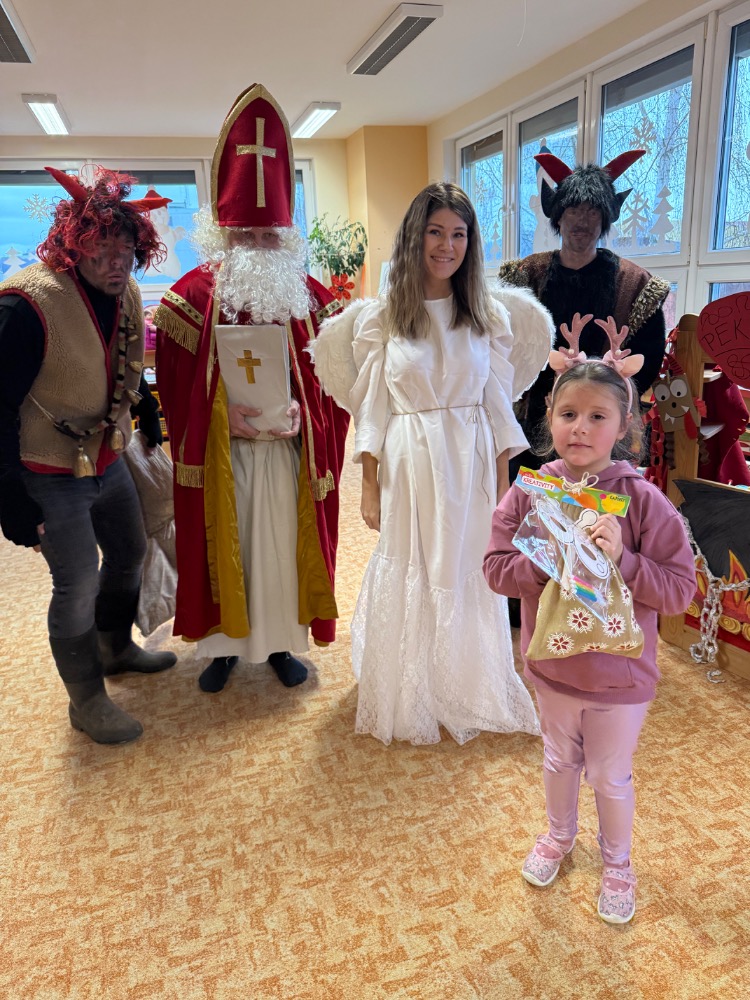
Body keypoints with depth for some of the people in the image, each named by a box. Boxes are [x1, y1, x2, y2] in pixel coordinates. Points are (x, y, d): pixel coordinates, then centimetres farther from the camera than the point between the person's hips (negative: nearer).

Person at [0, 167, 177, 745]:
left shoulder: (127, 293, -1)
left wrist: (151, 421, 17)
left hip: (108, 461, 8)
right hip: (50, 475, -8)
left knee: (129, 554, 21)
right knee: (78, 588, -1)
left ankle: (116, 649, 48)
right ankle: (87, 701, 23)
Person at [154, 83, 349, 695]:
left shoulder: (312, 297, 3)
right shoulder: (192, 295, -2)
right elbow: (176, 382, -3)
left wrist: (302, 414, -15)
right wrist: (223, 416, -15)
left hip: (290, 449, 1)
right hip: (220, 450, -1)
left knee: (284, 543, 10)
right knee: (223, 544, 10)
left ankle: (283, 640, 29)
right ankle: (224, 644, 29)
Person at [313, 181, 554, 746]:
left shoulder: (488, 315, 3)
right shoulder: (380, 318, -1)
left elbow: (499, 406, 5)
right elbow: (372, 411, 0)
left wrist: (503, 484, 3)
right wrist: (370, 487, -2)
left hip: (472, 465, 2)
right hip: (408, 466, -1)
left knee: (470, 579, 11)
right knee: (407, 582, 8)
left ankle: (471, 696, 34)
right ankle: (410, 704, 30)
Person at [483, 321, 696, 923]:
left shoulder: (643, 500, -18)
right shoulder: (528, 493, -11)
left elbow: (679, 589, -17)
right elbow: (498, 568, -12)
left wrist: (621, 559, -31)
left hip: (620, 673, -2)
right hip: (553, 665, 3)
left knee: (610, 775, 18)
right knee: (559, 761, 26)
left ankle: (617, 862, 47)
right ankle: (559, 835, 55)